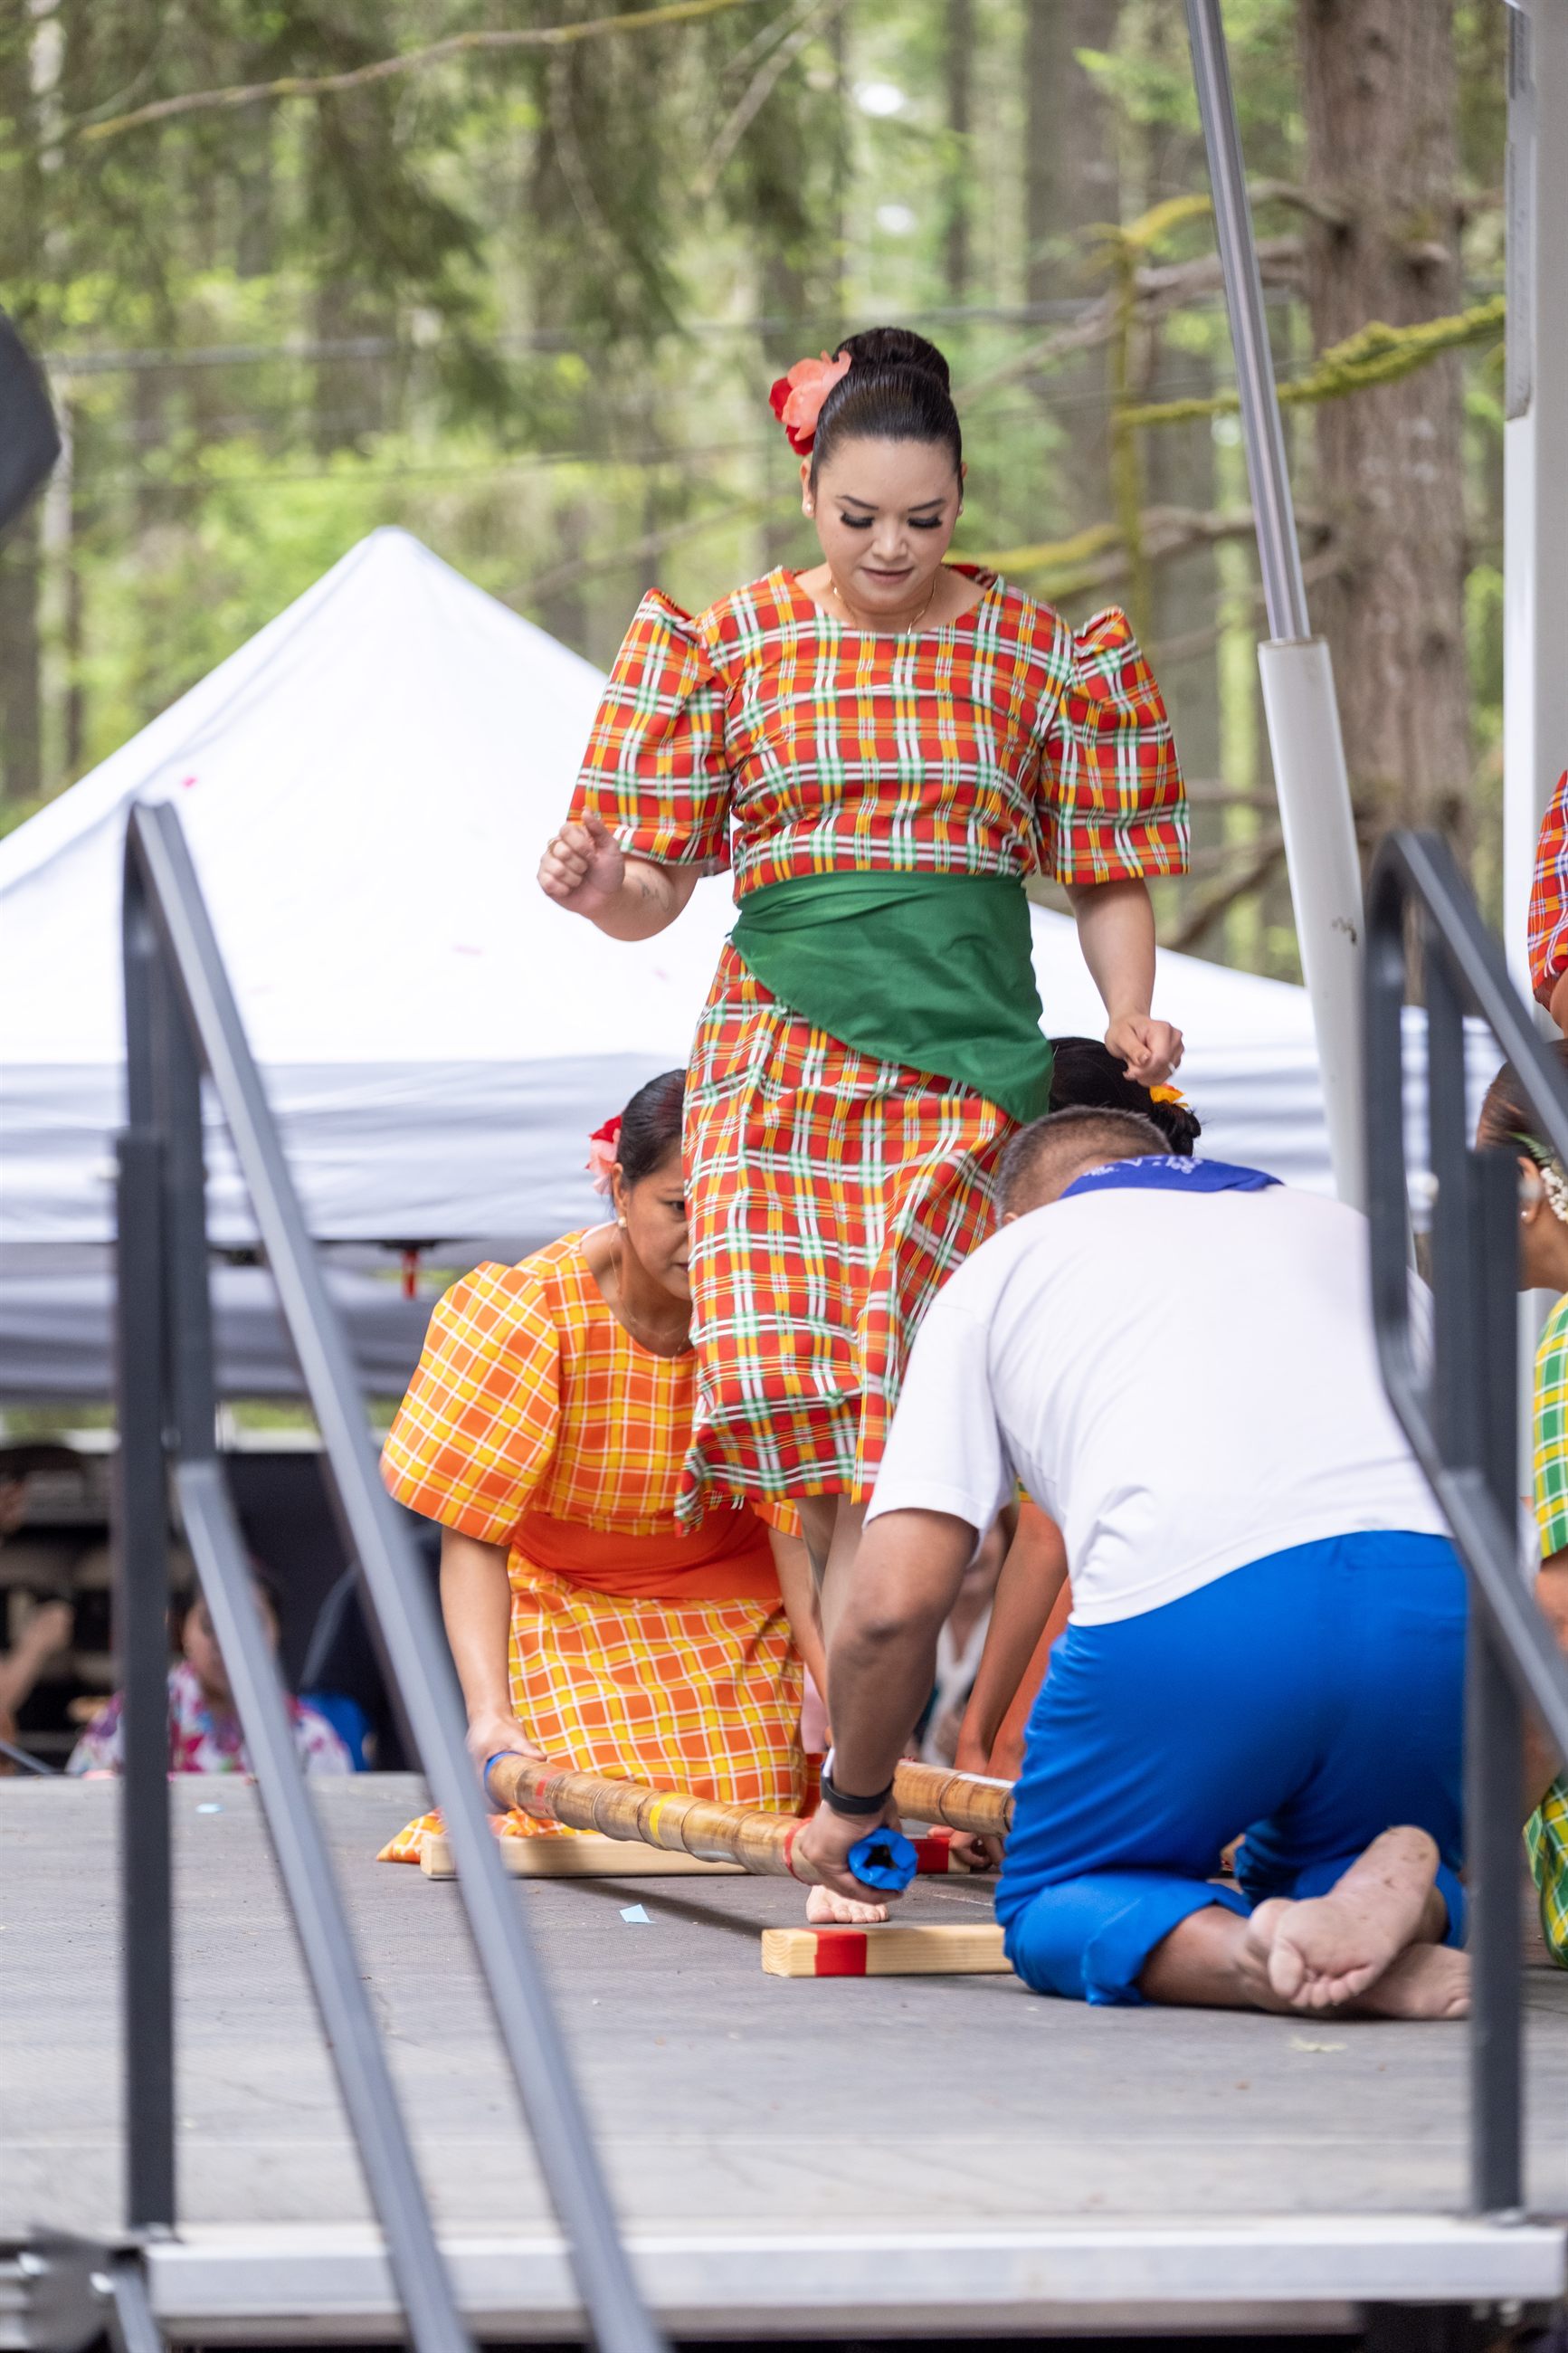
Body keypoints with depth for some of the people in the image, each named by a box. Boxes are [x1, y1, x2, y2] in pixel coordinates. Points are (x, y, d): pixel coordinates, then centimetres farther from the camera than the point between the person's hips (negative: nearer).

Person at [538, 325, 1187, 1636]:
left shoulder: (1037, 654, 9)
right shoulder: (729, 645, 8)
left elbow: (1107, 876, 14)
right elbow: (657, 892, 10)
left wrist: (1129, 1017, -3)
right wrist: (597, 887, -13)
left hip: (966, 1068, 0)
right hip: (780, 1061, 0)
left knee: (903, 1398, -12)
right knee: (781, 1385, -15)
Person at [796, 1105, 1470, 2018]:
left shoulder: (1000, 1268, 25)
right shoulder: (1341, 1225, 35)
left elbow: (896, 1603, 15)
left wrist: (851, 1799, 33)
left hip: (1187, 1607, -3)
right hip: (1435, 1585, 3)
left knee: (1054, 1907, 21)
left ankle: (1246, 1957, -14)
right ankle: (1394, 1907, -9)